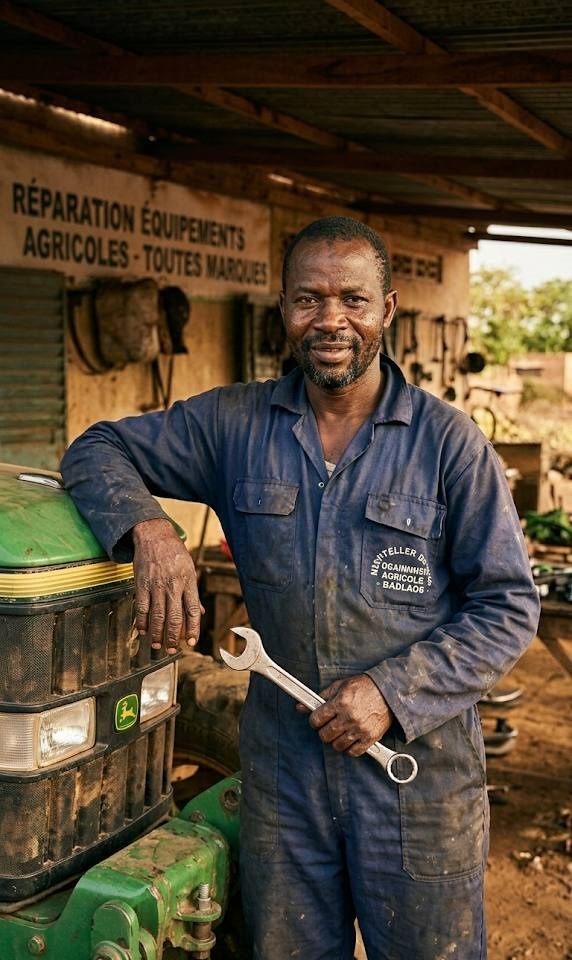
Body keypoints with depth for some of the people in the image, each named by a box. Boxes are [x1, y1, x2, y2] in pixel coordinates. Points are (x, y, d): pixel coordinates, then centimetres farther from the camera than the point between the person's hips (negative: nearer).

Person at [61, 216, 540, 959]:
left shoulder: (449, 442, -8)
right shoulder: (234, 424, -1)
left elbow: (507, 607, -6)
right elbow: (99, 450, 4)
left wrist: (392, 691, -18)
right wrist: (148, 529, -18)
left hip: (419, 766, -2)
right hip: (281, 766, 2)